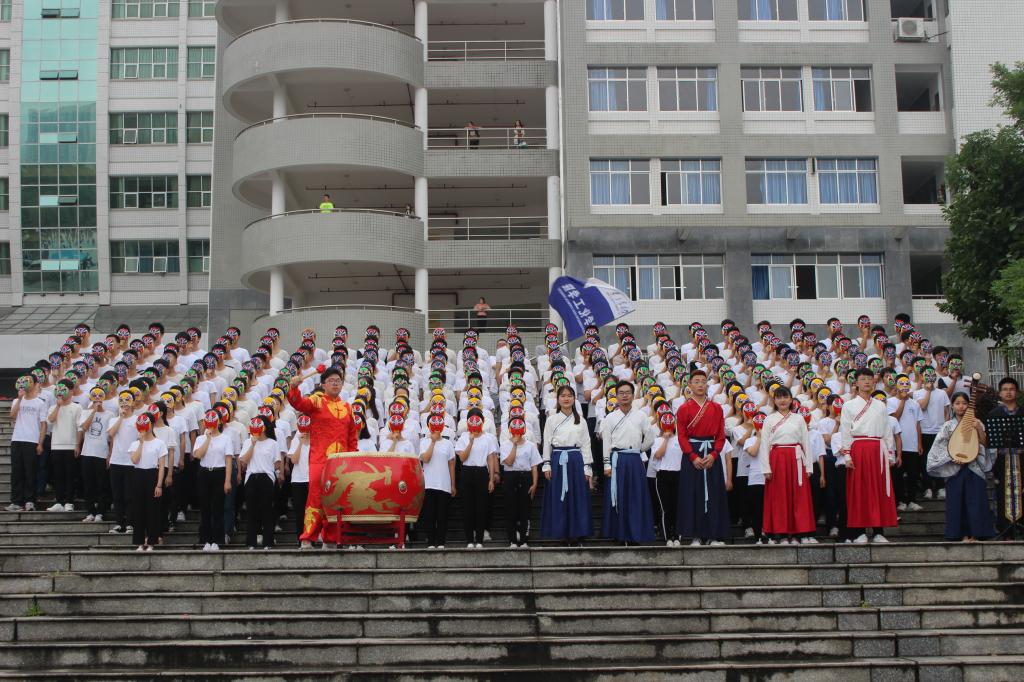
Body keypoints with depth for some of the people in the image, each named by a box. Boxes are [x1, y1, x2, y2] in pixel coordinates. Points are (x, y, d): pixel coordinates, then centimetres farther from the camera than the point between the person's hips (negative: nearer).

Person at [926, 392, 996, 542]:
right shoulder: (948, 426, 6)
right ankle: (963, 534, 1)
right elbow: (940, 447, 2)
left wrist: (980, 429, -12)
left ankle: (975, 533, -1)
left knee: (975, 499, -4)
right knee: (958, 500, -2)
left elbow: (984, 443, 3)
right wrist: (952, 458, -12)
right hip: (954, 468, 0)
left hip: (974, 466, 0)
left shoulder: (976, 423, 8)